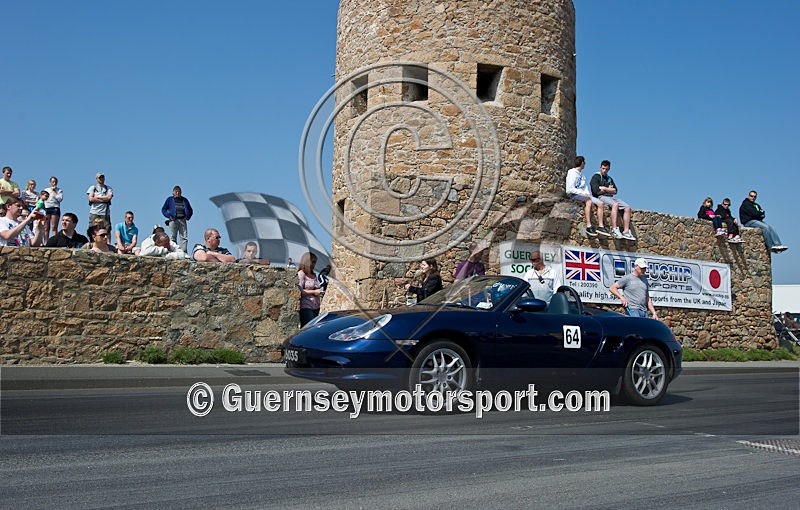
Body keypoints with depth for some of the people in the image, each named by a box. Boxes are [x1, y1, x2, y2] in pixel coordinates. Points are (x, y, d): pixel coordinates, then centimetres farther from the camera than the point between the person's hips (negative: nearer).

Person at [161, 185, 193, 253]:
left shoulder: (184, 200, 18)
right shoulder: (169, 199, 12)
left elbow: (190, 210, 25)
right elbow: (163, 209, 12)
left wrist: (188, 216, 8)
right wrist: (168, 216, -2)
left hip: (182, 220, 2)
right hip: (173, 220, -2)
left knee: (184, 237, -7)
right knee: (173, 238, -3)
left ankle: (183, 252, -8)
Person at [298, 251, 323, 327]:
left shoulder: (314, 275, 17)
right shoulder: (301, 274, -5)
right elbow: (299, 291, -15)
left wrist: (319, 292, 12)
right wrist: (313, 292, -13)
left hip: (316, 307, 8)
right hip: (306, 307, -8)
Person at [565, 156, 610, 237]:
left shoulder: (582, 176, 24)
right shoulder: (572, 173, -4)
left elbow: (586, 187, 21)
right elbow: (570, 189, -14)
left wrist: (588, 194, -1)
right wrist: (583, 193, -21)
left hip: (584, 195, 9)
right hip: (574, 195, -8)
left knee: (600, 203, -9)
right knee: (589, 201, -35)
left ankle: (600, 226, -13)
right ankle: (589, 227, -42)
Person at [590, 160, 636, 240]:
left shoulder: (609, 178, 26)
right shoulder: (596, 177, 5)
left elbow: (615, 191, 13)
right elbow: (596, 191, -11)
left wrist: (604, 189, -3)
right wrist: (609, 189, 4)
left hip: (611, 197, 7)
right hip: (601, 197, -7)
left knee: (627, 208, -11)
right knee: (615, 205, -36)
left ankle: (626, 231, -18)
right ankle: (614, 230, -42)